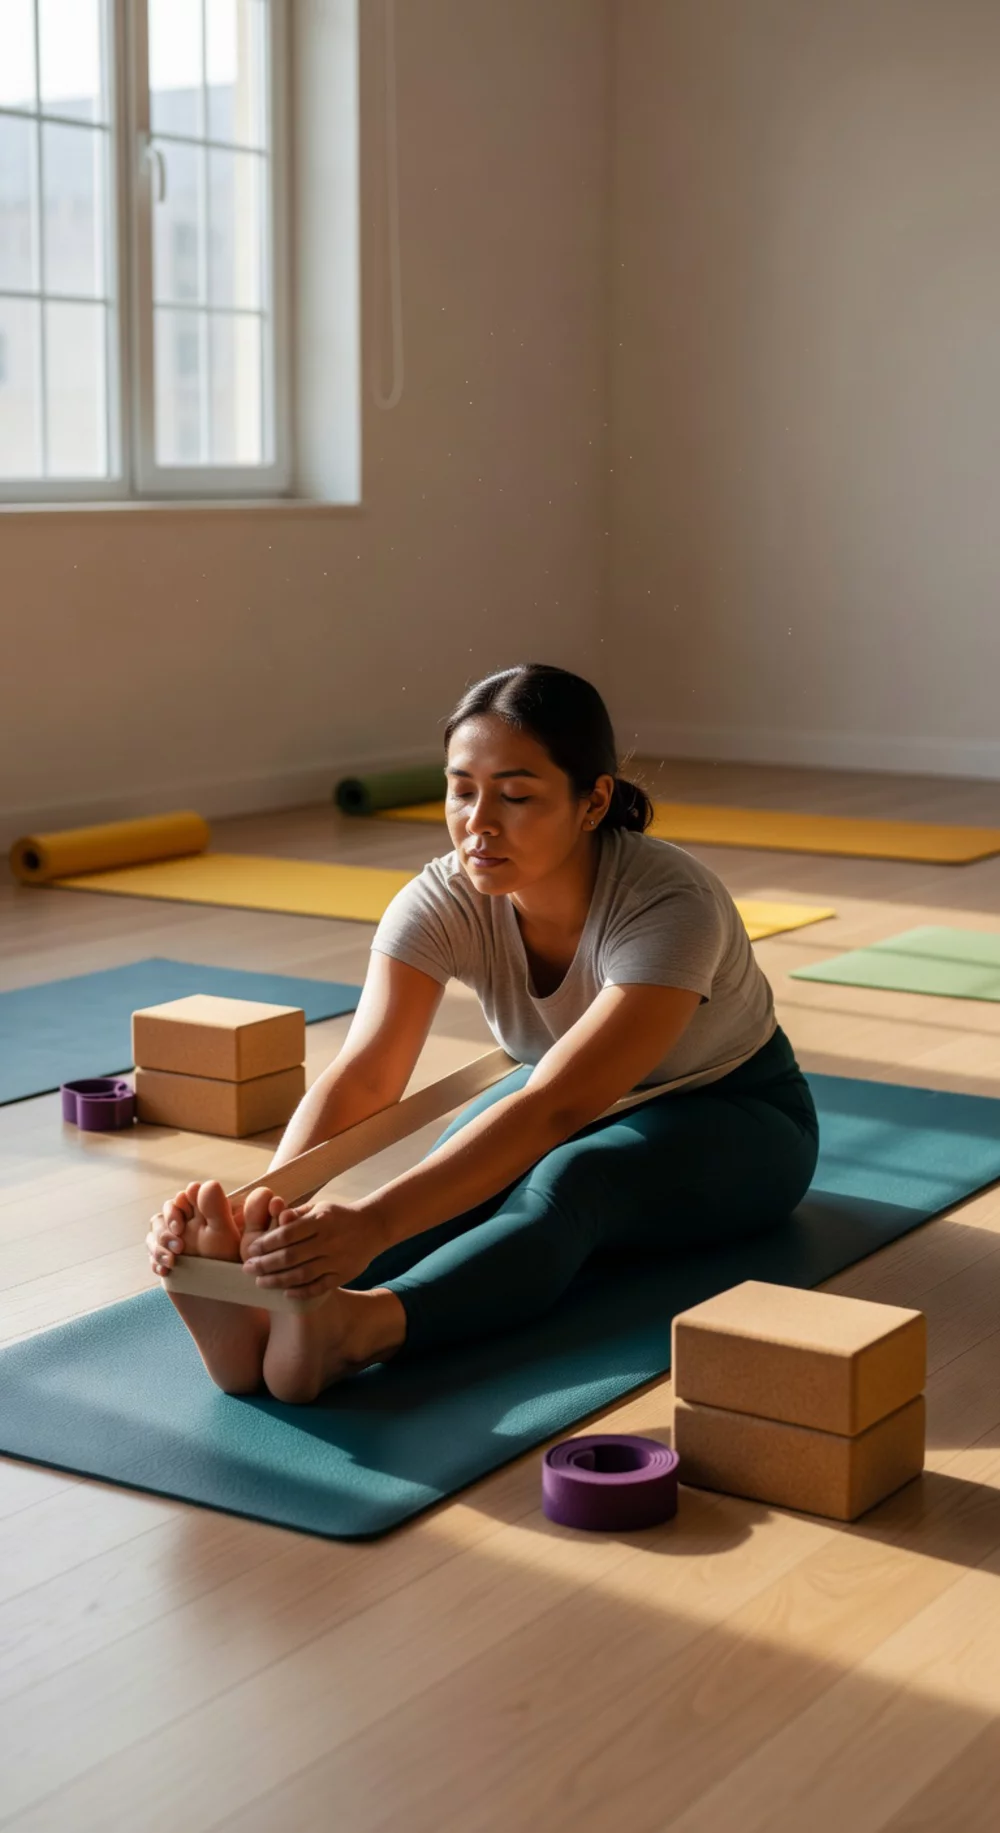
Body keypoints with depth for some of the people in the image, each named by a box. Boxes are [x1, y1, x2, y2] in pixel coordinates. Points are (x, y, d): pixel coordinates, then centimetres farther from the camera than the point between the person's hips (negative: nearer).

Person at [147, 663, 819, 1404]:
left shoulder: (668, 905, -36)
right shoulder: (443, 902, -22)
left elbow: (555, 1109, -48)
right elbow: (363, 1075, -34)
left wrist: (372, 1222, -62)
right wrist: (269, 1202, -55)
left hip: (733, 1118, -4)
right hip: (570, 1100, 4)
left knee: (566, 1181, -38)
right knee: (452, 1184, -31)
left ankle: (356, 1326, -62)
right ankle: (264, 1309, -56)